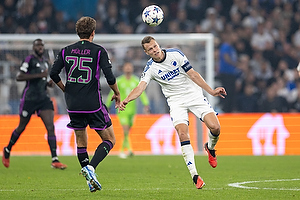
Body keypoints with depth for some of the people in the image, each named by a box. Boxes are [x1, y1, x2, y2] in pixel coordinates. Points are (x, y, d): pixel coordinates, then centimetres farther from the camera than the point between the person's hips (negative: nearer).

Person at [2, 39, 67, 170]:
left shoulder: (45, 62, 16)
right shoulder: (29, 60, -7)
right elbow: (19, 77, -16)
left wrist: (48, 83, 6)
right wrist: (39, 75, -20)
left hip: (43, 98, 6)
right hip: (29, 98, -6)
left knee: (51, 127, -10)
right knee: (21, 127, 8)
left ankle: (55, 160, -15)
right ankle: (7, 150, 34)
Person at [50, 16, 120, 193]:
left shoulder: (66, 51, 5)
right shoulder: (99, 51, -5)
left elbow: (53, 74, 3)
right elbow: (110, 77, -11)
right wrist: (117, 94, 7)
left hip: (73, 105, 4)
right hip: (93, 104, -4)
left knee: (81, 141, 17)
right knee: (110, 140, 7)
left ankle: (90, 180, 12)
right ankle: (91, 167, -16)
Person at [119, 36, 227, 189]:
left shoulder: (175, 54, -6)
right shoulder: (150, 68, -7)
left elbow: (192, 74, -2)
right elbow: (141, 87, -20)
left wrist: (211, 91, -4)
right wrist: (127, 100, -39)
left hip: (194, 94, 1)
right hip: (176, 101, -1)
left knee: (215, 127, -15)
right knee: (182, 134, -22)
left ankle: (210, 148, 20)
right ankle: (194, 175, -19)